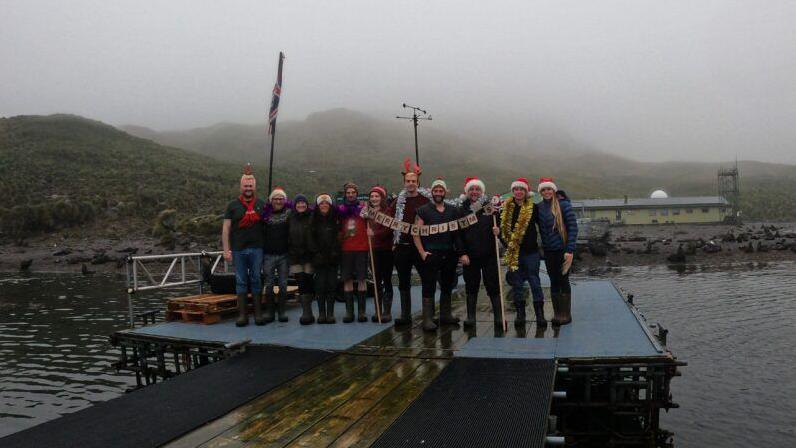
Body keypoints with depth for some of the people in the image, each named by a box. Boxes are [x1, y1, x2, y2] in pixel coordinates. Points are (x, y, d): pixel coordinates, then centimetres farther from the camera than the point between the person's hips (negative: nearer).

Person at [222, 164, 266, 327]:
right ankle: (242, 315, 7)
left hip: (257, 248, 0)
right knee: (241, 281, 3)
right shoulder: (233, 205, 7)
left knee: (257, 280, 3)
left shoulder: (261, 204, 10)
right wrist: (226, 250, -2)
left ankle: (258, 313, 8)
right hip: (238, 249, 0)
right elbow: (226, 228, 5)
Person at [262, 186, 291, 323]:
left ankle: (282, 311, 14)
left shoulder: (289, 213, 4)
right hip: (268, 255, 0)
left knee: (283, 284, 5)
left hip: (284, 255, 0)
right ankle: (269, 311, 13)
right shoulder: (265, 214, 5)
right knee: (269, 284, 5)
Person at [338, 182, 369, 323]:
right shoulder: (340, 209, 10)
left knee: (361, 279, 0)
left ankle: (361, 310, 6)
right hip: (345, 249, 2)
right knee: (347, 280, 4)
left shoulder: (363, 208, 4)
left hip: (361, 249, -2)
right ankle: (349, 311, 10)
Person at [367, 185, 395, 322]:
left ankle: (387, 312, 6)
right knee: (376, 281, 9)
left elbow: (389, 230, -16)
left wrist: (375, 233, -23)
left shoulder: (388, 211, -7)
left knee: (387, 280, 0)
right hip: (374, 249, 6)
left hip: (386, 249, -6)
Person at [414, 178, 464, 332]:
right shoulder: (423, 210, 1)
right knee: (429, 288, -5)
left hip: (449, 254, 4)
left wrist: (460, 251, 2)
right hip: (431, 254, -4)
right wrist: (422, 252, -11)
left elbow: (458, 232, 11)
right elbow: (416, 232, -3)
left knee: (447, 286, 14)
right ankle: (427, 319, -1)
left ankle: (445, 315, 27)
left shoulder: (453, 210, 11)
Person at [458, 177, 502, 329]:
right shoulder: (462, 210, 4)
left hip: (489, 255, -1)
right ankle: (470, 317, 16)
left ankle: (498, 316, 8)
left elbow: (498, 225, 10)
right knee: (471, 287, 8)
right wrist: (462, 253, -7)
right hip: (469, 256, 1)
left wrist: (498, 230, -14)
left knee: (493, 286, 1)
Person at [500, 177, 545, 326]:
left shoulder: (533, 207, -1)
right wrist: (506, 243, -4)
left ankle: (540, 313, 9)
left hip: (531, 251, -2)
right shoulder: (506, 208, 5)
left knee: (535, 282, 3)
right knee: (516, 283, 8)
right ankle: (520, 313, 17)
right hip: (513, 252, 2)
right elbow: (502, 228, 10)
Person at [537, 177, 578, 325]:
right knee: (554, 282, 10)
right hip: (548, 251, 4)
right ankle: (556, 314, 19)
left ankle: (566, 315, 12)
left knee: (563, 281, 2)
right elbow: (540, 229, 12)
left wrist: (570, 250, -15)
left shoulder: (563, 205, -8)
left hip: (562, 250, -4)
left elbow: (573, 228, -11)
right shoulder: (539, 207, 5)